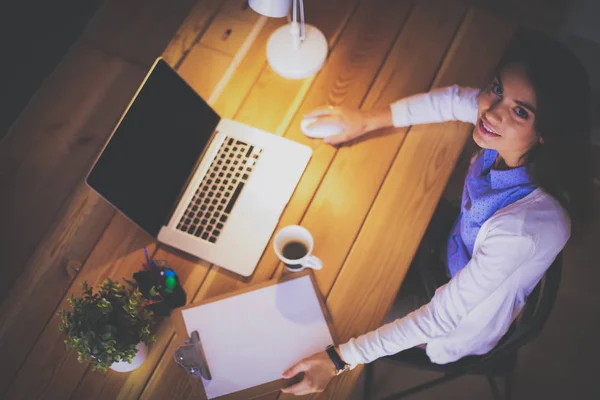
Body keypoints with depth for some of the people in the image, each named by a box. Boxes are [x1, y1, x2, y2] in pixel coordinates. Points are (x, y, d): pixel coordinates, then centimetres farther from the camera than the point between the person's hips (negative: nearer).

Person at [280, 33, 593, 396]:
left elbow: (442, 318, -36)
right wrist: (367, 121, -9)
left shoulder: (529, 225, -44)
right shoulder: (505, 137, -27)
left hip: (464, 327, -5)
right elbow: (454, 100, -5)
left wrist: (340, 358, -33)